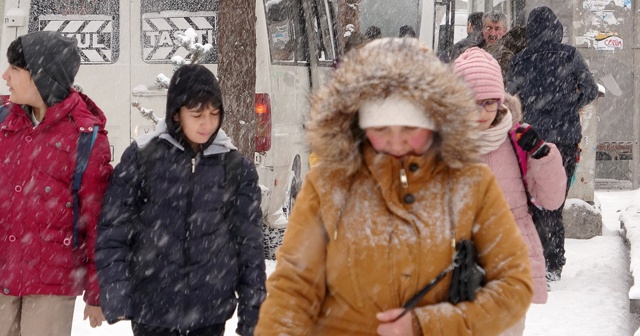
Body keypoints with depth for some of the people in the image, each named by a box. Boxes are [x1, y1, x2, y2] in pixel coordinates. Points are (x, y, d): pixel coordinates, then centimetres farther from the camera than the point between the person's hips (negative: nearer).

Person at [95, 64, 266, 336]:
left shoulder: (236, 167, 3)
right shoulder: (141, 157, -2)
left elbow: (249, 243, 6)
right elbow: (113, 230, -2)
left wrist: (251, 312, 3)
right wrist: (115, 296, -10)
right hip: (152, 312, -1)